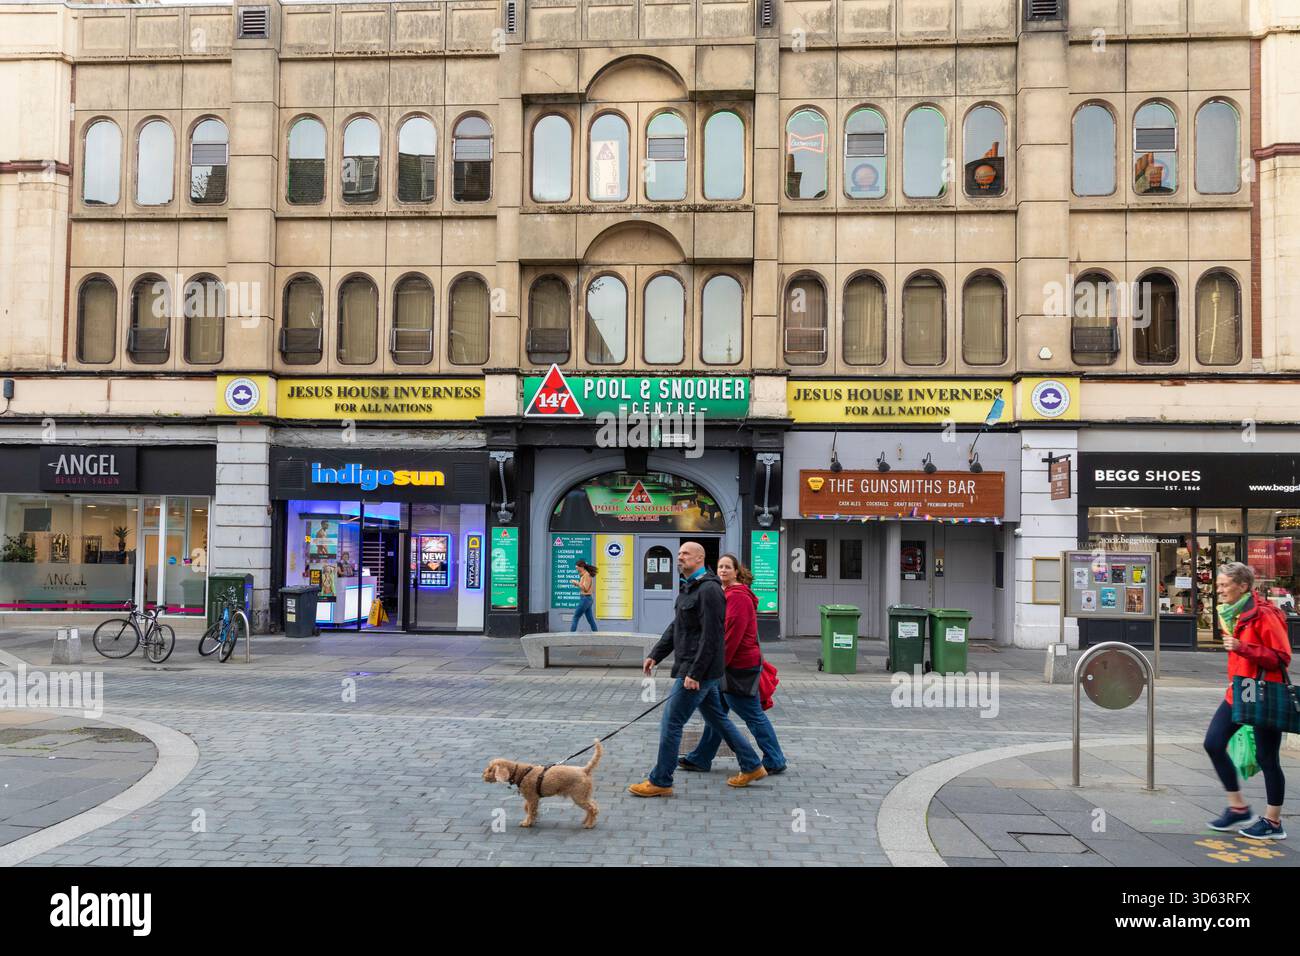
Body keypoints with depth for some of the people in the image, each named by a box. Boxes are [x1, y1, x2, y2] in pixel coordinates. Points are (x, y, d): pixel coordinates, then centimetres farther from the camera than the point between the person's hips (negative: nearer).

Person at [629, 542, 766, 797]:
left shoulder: (709, 590, -17)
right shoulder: (688, 588, 16)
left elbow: (711, 637, -22)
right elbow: (675, 628, 22)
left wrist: (694, 673, -23)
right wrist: (655, 655, 15)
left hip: (699, 670, -10)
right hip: (691, 669, 10)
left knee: (671, 723, -5)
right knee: (717, 718, 18)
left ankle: (660, 782, 5)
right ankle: (752, 766, 27)